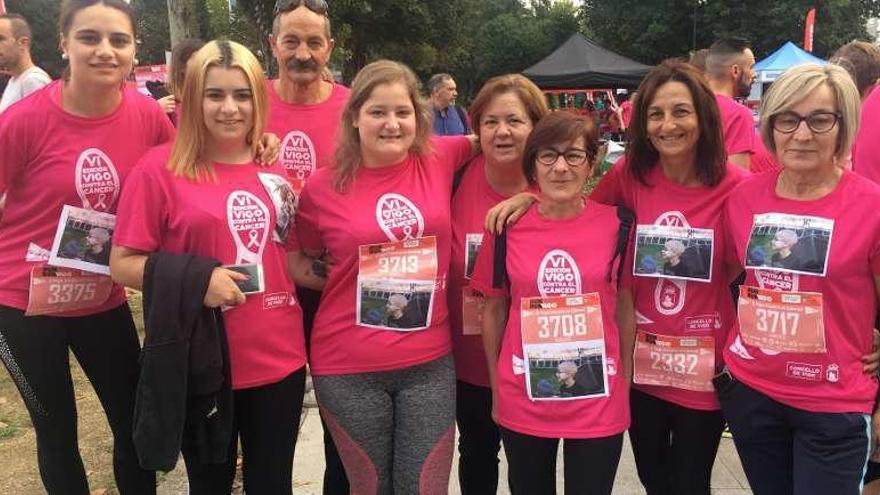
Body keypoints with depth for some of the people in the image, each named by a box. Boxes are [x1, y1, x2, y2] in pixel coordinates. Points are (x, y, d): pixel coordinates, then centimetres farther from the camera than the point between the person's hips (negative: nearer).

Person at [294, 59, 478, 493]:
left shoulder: (440, 160, -3)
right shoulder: (322, 186, -5)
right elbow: (304, 262, 11)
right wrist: (342, 280, -3)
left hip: (430, 363, 1)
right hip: (349, 369, -1)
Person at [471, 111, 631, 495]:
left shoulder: (615, 223, -7)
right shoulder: (507, 226, -6)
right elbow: (493, 310, 4)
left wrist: (626, 385, 4)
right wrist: (496, 390, 7)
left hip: (599, 403, -1)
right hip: (522, 403, 1)